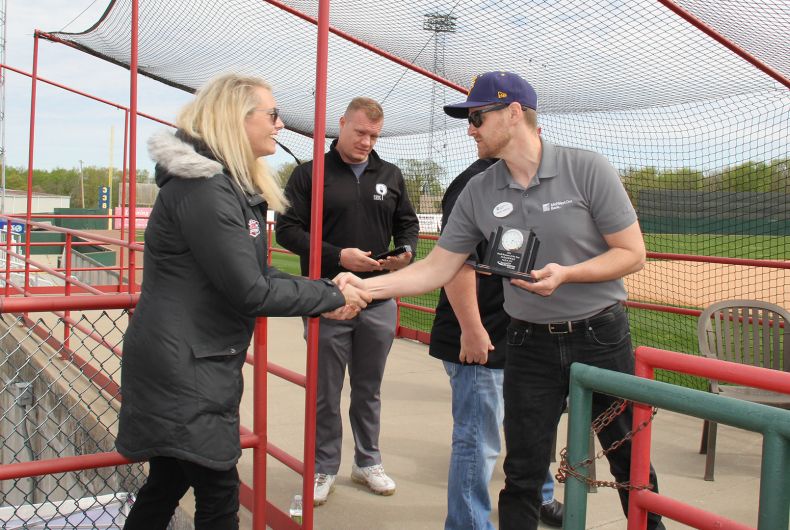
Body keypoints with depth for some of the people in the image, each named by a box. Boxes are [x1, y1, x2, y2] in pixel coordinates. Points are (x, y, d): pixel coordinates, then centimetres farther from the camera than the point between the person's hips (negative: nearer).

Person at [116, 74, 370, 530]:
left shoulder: (234, 187, 12)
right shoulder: (204, 190, -21)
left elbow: (257, 274, 9)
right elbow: (250, 293, -22)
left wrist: (327, 291, -3)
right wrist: (330, 298, -11)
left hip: (194, 364, 10)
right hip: (182, 370, -10)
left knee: (169, 481, 19)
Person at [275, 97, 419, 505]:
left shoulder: (390, 176, 9)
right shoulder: (310, 173, -3)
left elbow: (407, 223, 17)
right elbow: (287, 229, -8)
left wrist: (406, 250, -7)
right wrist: (337, 256, -19)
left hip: (379, 303, 3)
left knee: (369, 389, 16)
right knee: (326, 391, 8)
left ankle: (368, 462, 32)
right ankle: (324, 468, 24)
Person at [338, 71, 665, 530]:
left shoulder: (587, 169, -11)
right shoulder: (478, 192, -2)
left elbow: (633, 254, -9)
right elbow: (437, 269, -1)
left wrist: (566, 274, -24)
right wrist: (367, 286, -13)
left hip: (602, 337, -2)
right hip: (530, 342, 2)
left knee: (629, 459, 13)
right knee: (522, 471, 7)